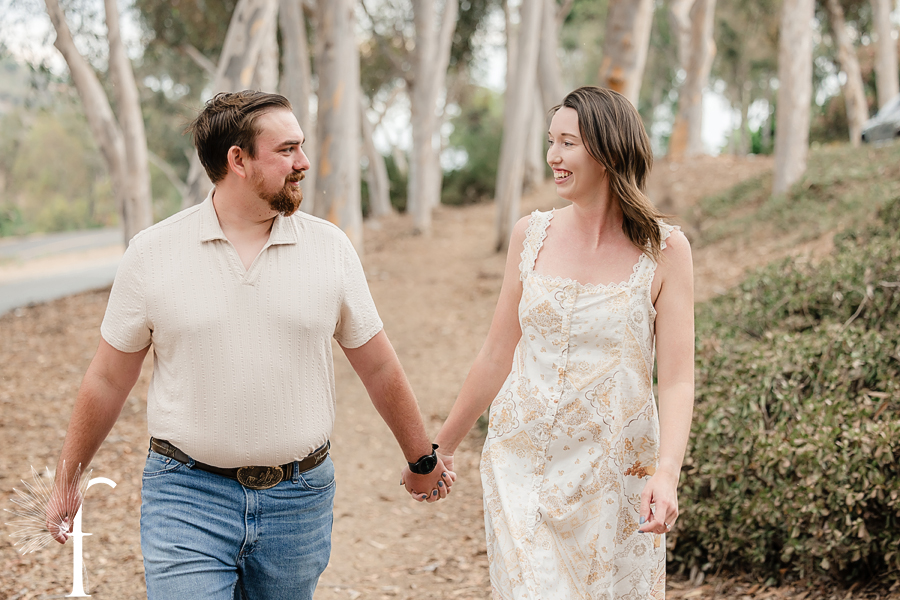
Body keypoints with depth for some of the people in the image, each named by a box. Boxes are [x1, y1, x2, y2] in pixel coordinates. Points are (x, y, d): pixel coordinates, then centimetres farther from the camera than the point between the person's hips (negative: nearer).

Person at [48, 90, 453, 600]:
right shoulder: (153, 253, -3)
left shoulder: (330, 248, 0)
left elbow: (379, 368, 9)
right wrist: (67, 480, 10)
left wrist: (423, 461, 17)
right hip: (187, 499, -2)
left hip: (299, 500, 2)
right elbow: (108, 380, 5)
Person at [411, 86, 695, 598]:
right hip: (522, 466, 2)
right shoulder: (532, 235, 3)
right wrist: (444, 445, 16)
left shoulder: (665, 250, -6)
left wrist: (666, 473, -25)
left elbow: (678, 381, -10)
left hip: (614, 474, -2)